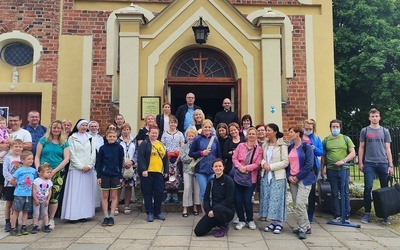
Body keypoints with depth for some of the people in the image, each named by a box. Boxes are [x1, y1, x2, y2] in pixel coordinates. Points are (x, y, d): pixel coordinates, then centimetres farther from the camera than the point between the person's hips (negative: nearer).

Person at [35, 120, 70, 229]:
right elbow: (37, 156, 5)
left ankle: (51, 219, 15)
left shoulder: (64, 143, 7)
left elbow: (66, 159, 0)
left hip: (58, 173, 0)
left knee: (54, 197, 0)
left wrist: (54, 171, -8)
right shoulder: (44, 140, 7)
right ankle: (41, 219, 9)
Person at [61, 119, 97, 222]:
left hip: (89, 169, 3)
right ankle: (73, 215, -1)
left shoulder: (90, 138, 12)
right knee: (75, 192, -4)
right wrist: (81, 166, -10)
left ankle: (84, 214, 8)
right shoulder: (72, 138, 3)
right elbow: (72, 155, -4)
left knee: (86, 191, 3)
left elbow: (93, 153, 7)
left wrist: (89, 166, -5)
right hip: (76, 169, -3)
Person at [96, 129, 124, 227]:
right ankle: (106, 217, 14)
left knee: (114, 196, 6)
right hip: (104, 174, 1)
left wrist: (121, 175, -2)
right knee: (104, 196, 6)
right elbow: (98, 163, 2)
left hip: (115, 175, 0)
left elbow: (121, 162, 0)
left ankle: (111, 216, 14)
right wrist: (98, 176, -3)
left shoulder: (119, 148, -3)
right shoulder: (102, 148, -2)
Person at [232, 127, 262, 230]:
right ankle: (241, 220, 20)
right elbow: (234, 158, 1)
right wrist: (240, 167, -16)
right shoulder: (241, 145, 3)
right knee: (237, 199, 0)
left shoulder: (259, 149, -1)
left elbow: (257, 164, -7)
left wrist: (246, 168, -19)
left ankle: (250, 220, 22)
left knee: (247, 200, -4)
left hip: (251, 178, -1)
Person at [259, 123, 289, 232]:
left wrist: (271, 167, -13)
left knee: (277, 199, -3)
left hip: (278, 176, -5)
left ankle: (278, 223, 9)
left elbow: (285, 162, -9)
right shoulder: (265, 145, 10)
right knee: (266, 198, 6)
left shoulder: (282, 145, -6)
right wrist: (264, 163, -6)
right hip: (266, 175, 6)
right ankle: (272, 222, 17)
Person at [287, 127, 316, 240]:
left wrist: (297, 177, -13)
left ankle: (302, 229, 0)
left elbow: (309, 164, -12)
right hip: (292, 180, 6)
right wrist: (289, 176, -2)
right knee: (297, 204, 8)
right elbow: (287, 163, 14)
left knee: (300, 203, -13)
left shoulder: (306, 147, -5)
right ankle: (306, 226, 23)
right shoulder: (290, 148, 12)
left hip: (304, 179, -6)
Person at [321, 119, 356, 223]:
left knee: (345, 193, 3)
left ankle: (346, 216, 13)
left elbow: (352, 153, 2)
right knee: (334, 194, 6)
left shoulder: (346, 139, 6)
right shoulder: (326, 140, 8)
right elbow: (323, 156, 10)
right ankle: (337, 215, 16)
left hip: (344, 170, -1)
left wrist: (343, 161, -14)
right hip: (331, 170, 1)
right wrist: (322, 169, 5)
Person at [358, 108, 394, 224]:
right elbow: (361, 148, 8)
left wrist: (390, 165, 3)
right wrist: (360, 163, 1)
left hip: (383, 163, 1)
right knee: (368, 188, -2)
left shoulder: (385, 131, 10)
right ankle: (367, 213, 6)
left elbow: (388, 149, 9)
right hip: (369, 164, -1)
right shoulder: (364, 131, 7)